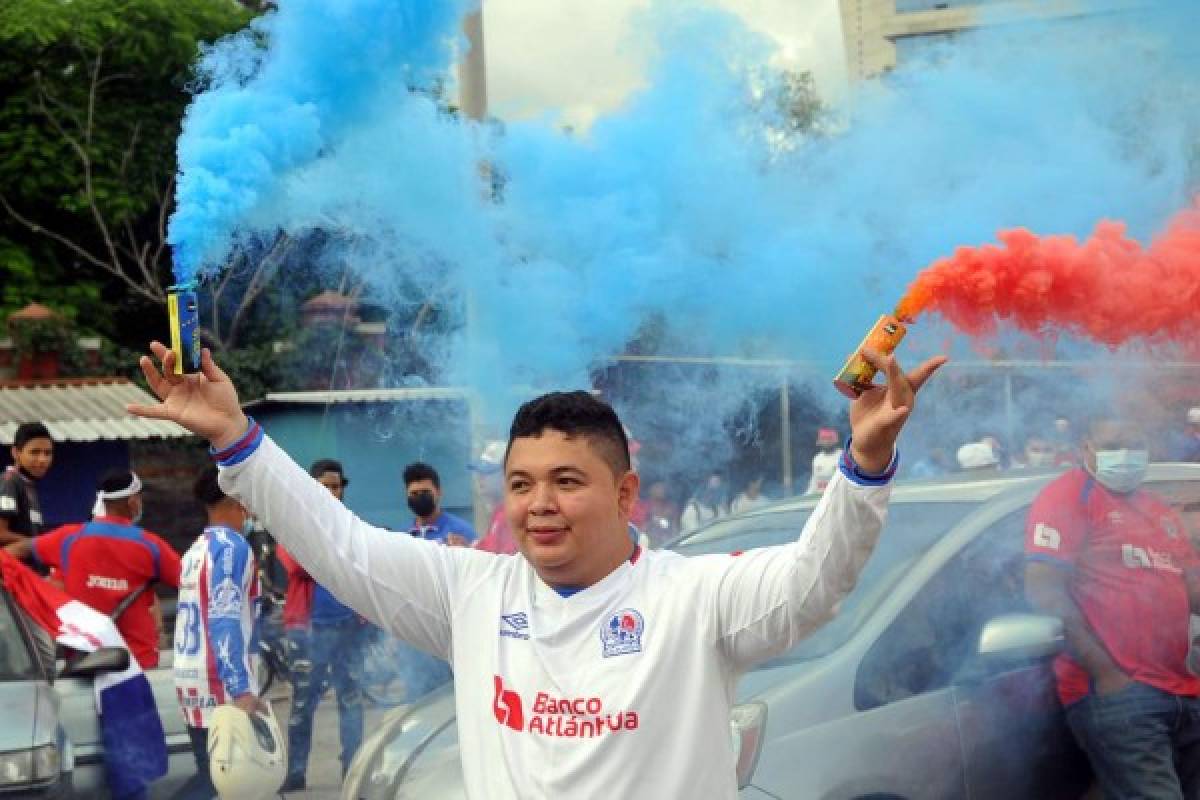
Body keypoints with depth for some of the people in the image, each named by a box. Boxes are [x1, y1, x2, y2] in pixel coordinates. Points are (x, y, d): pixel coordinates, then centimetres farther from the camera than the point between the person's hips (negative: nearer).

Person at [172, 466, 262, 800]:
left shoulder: (196, 550, 17)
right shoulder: (231, 545, -10)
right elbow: (225, 621, -19)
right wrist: (243, 690, -25)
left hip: (192, 683, 9)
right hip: (222, 687, -9)